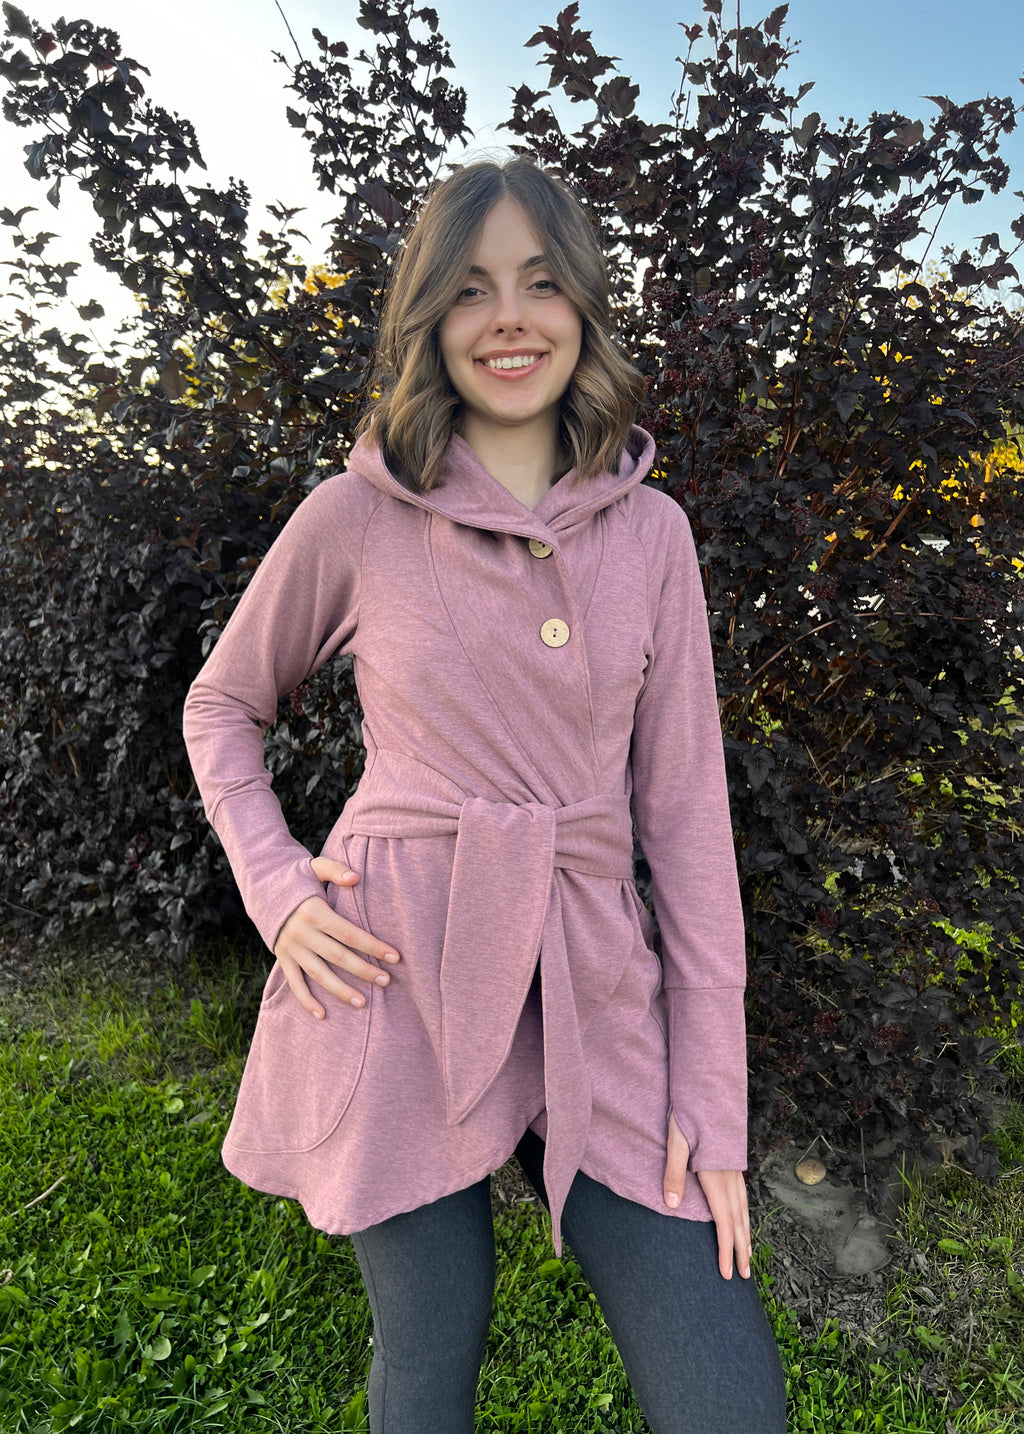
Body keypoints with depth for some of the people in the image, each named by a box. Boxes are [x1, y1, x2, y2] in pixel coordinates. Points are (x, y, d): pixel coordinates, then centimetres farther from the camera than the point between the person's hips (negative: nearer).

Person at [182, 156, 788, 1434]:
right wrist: (275, 886, -4)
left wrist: (713, 1093, 0)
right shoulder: (355, 519, -3)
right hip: (398, 981, -2)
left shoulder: (649, 529, 3)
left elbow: (685, 802, 3)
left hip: (593, 993, 3)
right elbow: (221, 706, 12)